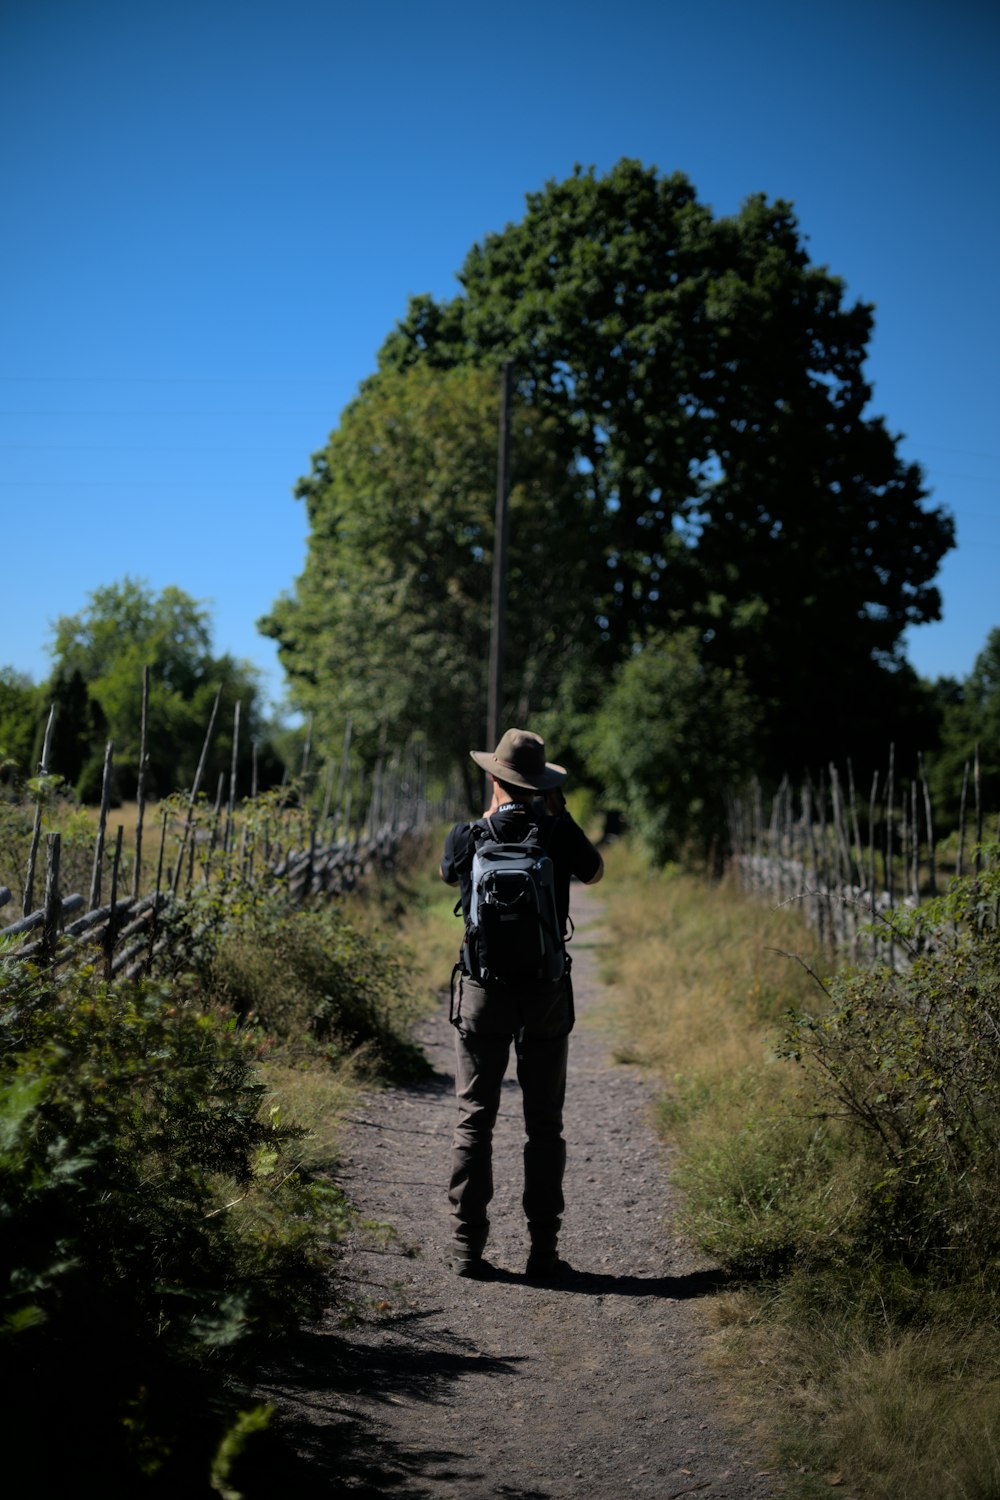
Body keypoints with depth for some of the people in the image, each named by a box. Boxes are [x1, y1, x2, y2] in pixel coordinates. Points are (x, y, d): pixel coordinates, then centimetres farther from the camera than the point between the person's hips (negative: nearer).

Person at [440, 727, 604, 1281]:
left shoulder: (467, 836, -4)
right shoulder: (560, 833, -6)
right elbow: (594, 873, 16)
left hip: (483, 992, 0)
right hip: (546, 995, 0)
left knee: (474, 1120, 6)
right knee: (544, 1125, 7)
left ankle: (467, 1247, 7)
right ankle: (543, 1251, 9)